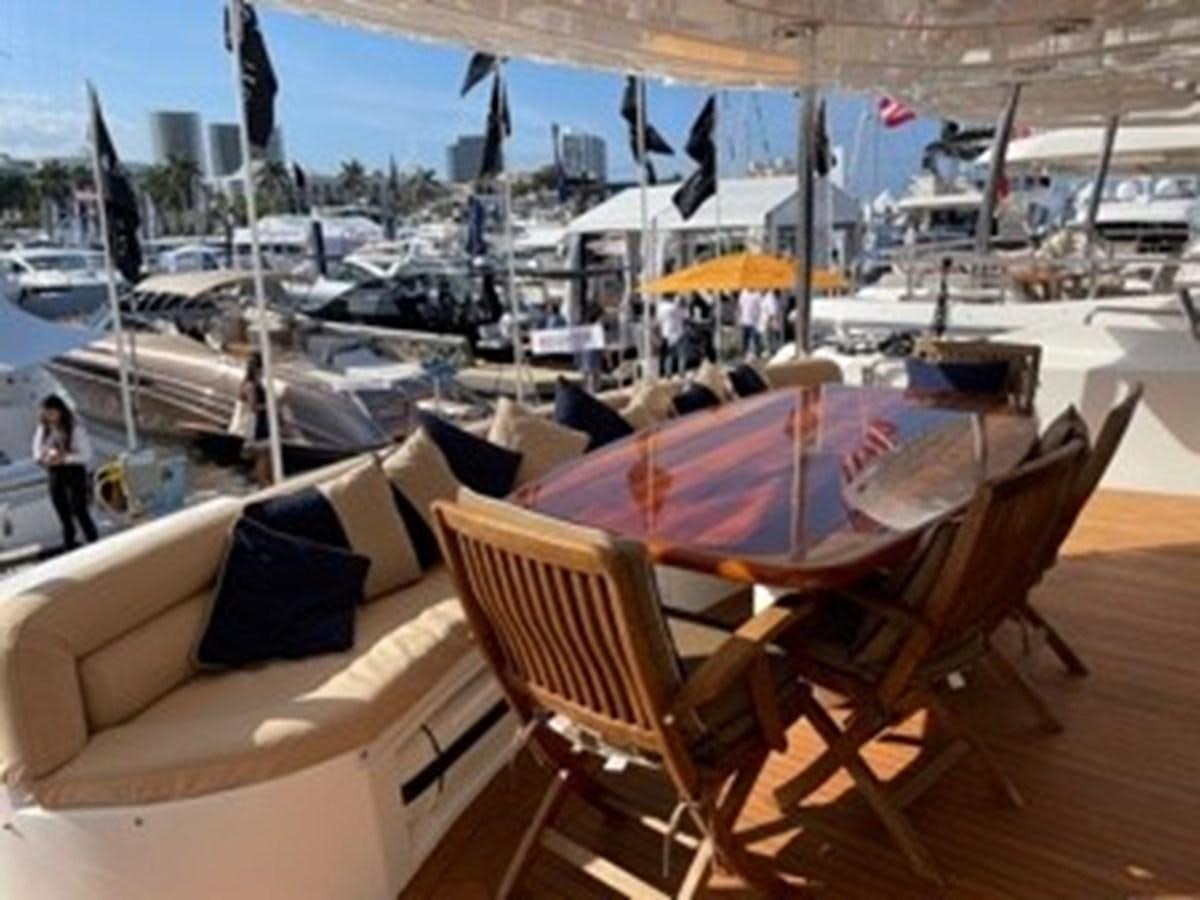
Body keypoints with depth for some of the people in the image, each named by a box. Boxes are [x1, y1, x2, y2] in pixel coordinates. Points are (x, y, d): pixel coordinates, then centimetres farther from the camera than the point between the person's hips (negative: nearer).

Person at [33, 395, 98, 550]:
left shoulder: (76, 429, -16)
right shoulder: (43, 429, -1)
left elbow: (86, 455, -14)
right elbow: (37, 451, 7)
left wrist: (64, 458, -26)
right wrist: (43, 458, -15)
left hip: (74, 472, -5)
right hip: (54, 475, 5)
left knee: (79, 511, -4)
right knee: (63, 513, 15)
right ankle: (69, 545, 30)